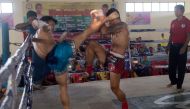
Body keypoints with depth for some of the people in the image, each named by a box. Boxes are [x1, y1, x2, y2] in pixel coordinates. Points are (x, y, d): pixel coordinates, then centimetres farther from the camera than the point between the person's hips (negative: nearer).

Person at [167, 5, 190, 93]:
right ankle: (173, 81, 32)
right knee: (171, 65, 12)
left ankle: (179, 86, 12)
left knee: (181, 67, 3)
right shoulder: (173, 22, 9)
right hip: (173, 46, 6)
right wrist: (169, 45, 10)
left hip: (181, 46, -5)